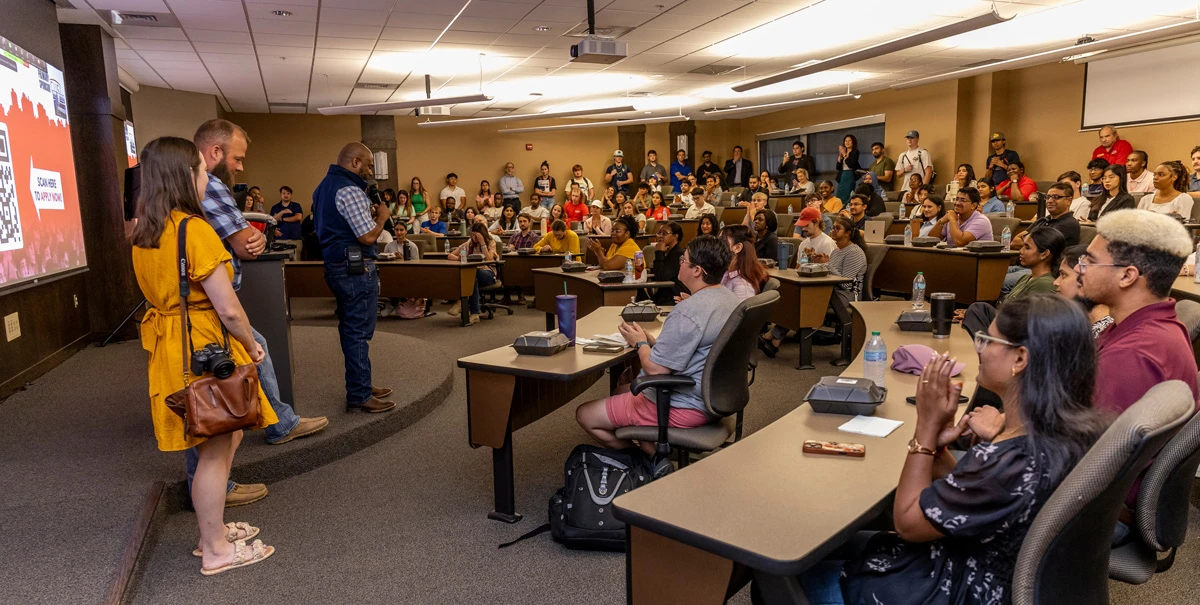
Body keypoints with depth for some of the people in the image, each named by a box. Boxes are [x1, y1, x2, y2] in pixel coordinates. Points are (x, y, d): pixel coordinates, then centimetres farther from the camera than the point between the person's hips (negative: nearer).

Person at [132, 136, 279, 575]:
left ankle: (213, 527, 35)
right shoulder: (194, 230, -20)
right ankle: (216, 550, 18)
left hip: (168, 345, 9)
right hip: (203, 348, -9)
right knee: (215, 450, 4)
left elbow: (161, 290, 15)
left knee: (222, 440, 22)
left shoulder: (143, 233, 7)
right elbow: (228, 309, -21)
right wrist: (252, 345, -6)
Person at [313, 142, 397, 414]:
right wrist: (382, 217, -4)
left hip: (336, 266, 11)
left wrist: (370, 213, 15)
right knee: (359, 332, -5)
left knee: (351, 330, 17)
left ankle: (360, 385, 27)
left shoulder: (325, 186, 15)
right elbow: (368, 237, -21)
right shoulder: (349, 191, -17)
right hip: (356, 268, -11)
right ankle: (359, 396, 0)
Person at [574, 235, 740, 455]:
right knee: (621, 389, 29)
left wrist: (640, 343, -6)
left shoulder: (688, 311, -28)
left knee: (584, 415, 1)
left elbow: (655, 369, -25)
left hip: (683, 408, -10)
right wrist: (651, 341, 5)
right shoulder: (729, 298, 3)